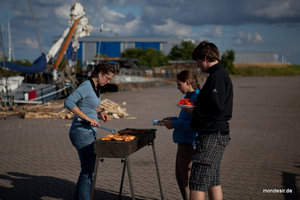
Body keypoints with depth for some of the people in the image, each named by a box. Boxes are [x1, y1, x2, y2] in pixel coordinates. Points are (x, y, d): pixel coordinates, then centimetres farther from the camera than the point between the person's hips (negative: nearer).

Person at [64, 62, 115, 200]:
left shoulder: (96, 87, 12)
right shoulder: (86, 86, -17)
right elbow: (68, 102, -27)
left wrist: (99, 113, 8)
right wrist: (87, 118, -27)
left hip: (90, 132, 10)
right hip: (82, 133, -10)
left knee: (88, 168, 17)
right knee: (88, 170, -5)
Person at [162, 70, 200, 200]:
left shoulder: (195, 99, -18)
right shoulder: (189, 97, 14)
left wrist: (175, 124, -18)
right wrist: (173, 119, 13)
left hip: (189, 144, -10)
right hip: (183, 142, 10)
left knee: (186, 178, 0)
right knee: (179, 175, 19)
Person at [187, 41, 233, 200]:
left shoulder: (217, 76, -15)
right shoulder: (221, 74, 17)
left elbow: (216, 107, -25)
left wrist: (195, 111, -10)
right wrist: (197, 106, 11)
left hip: (212, 136, -11)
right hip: (217, 135, 11)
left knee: (197, 183, -8)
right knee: (213, 181, 16)